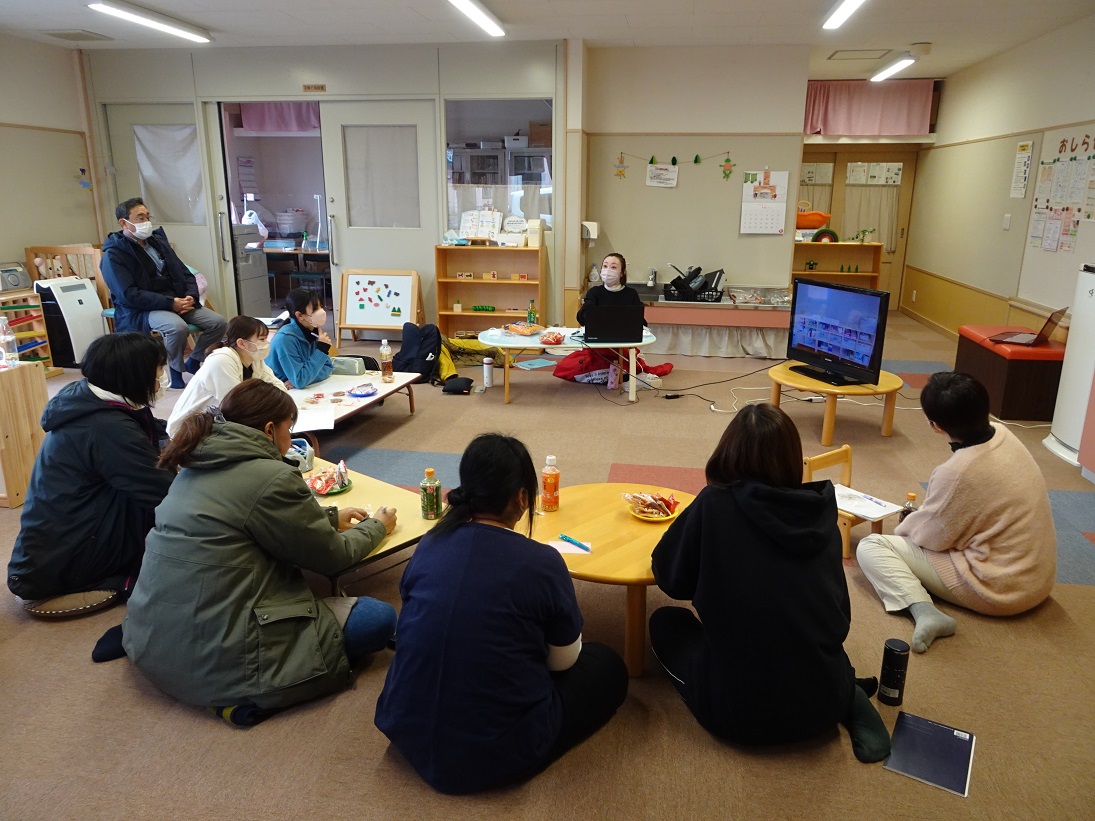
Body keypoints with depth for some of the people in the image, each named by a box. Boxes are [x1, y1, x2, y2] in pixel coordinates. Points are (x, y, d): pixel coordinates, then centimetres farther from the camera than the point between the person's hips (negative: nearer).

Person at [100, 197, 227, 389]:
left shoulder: (158, 240, 14)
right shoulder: (114, 255, -7)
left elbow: (184, 273, 14)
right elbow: (129, 295, -17)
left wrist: (191, 296, -7)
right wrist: (170, 303, -23)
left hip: (178, 301, 7)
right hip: (142, 310, -6)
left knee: (218, 322, -13)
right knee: (177, 327, -36)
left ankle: (194, 361, 12)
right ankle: (175, 369, -7)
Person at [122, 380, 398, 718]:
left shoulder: (199, 464, 8)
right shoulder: (270, 477, -17)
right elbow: (332, 556, -5)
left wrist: (330, 517, 23)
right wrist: (376, 525, 14)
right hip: (216, 660, -9)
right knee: (380, 618, -2)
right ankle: (250, 698, -4)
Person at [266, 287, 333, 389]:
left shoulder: (315, 330, -2)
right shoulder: (285, 339, -19)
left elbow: (327, 368, -2)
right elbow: (300, 381, -22)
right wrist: (321, 349, -20)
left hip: (302, 390, 5)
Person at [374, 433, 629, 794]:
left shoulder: (429, 546, -4)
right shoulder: (541, 562, -17)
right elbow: (564, 661, -2)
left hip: (407, 731, 6)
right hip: (495, 754, -5)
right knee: (608, 666, 15)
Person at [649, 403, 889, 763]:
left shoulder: (715, 504, -13)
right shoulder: (821, 510, 0)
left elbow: (669, 576, 0)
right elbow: (840, 615, 9)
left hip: (739, 709, -3)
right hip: (826, 701, 4)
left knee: (666, 623, 22)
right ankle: (848, 697, 11)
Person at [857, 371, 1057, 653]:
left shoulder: (957, 472, -28)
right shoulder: (1003, 435, -5)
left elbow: (929, 536, -12)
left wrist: (902, 529, 8)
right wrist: (921, 515, 13)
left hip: (1000, 589, -8)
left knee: (870, 547, -8)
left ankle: (924, 612, -25)